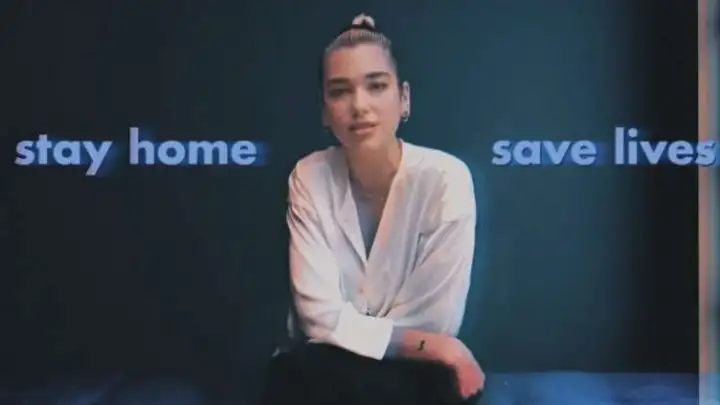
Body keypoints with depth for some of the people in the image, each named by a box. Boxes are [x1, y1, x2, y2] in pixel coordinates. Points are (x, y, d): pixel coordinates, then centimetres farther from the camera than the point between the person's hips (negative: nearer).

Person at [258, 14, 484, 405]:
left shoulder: (445, 179, -16)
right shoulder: (310, 178, -7)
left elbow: (434, 321, -14)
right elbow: (322, 318, -14)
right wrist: (431, 346, -19)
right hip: (319, 372, 3)